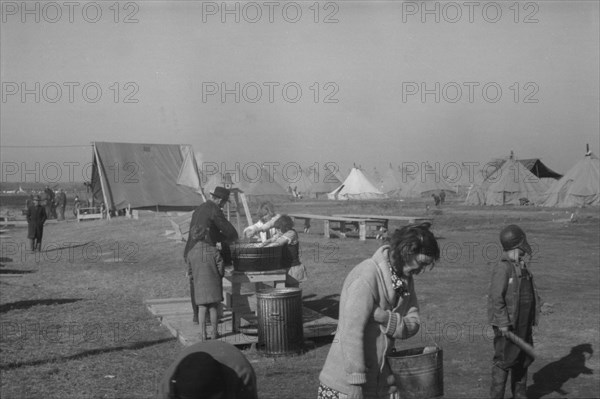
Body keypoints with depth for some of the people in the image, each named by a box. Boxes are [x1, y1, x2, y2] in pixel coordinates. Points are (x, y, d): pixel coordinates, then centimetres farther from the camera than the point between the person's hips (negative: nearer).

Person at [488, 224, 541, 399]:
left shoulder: (522, 266, 10)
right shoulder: (502, 268, -18)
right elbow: (496, 297, -20)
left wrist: (532, 319, 15)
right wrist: (503, 324, -21)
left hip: (524, 324, 9)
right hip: (508, 324, -9)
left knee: (523, 359, 16)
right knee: (504, 361, -3)